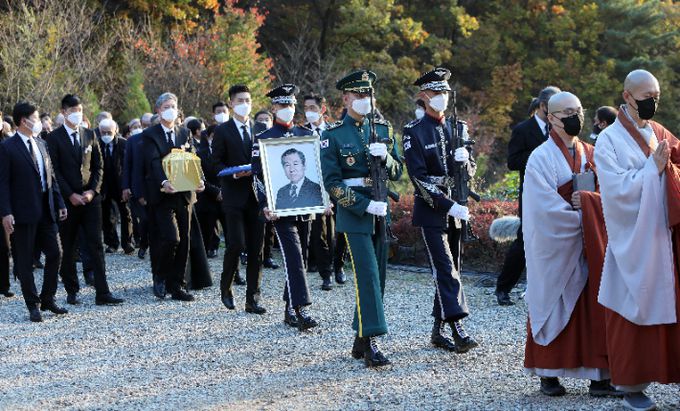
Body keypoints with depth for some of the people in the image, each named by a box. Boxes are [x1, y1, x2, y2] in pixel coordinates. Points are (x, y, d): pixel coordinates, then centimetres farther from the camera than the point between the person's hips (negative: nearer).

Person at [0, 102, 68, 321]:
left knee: (55, 253, 6)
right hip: (24, 213, -6)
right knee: (25, 261, 2)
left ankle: (47, 299, 19)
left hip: (46, 210, 6)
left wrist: (59, 203, 11)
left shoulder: (41, 145, 13)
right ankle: (33, 305, 12)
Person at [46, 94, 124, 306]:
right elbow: (54, 171, -6)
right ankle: (72, 291, 15)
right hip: (67, 200, -3)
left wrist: (92, 191, -3)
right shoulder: (54, 138, -2)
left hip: (90, 198, 3)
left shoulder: (90, 135, 10)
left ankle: (102, 293, -4)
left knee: (96, 246, -2)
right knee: (68, 248, 4)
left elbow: (98, 167, 11)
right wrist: (70, 195, -12)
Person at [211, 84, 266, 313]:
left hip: (257, 195, 4)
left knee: (256, 249, 3)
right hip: (234, 196, -4)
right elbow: (216, 163, -1)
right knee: (237, 244, -11)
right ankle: (226, 286, 14)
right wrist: (234, 174, -16)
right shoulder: (222, 131, 2)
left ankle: (253, 299, 8)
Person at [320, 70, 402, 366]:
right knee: (367, 275, -14)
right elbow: (332, 183, -9)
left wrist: (385, 156, -10)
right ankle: (370, 343, -14)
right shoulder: (332, 135, -4)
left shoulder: (383, 130, 11)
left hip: (381, 213, 6)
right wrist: (366, 205, -17)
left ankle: (360, 341, 16)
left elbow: (397, 173, 12)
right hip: (354, 215, -6)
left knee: (376, 278, 7)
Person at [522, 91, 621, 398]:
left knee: (592, 307, 2)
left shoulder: (590, 154, 11)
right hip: (555, 246, -5)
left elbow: (606, 193, 10)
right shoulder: (541, 157, -6)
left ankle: (598, 376, 4)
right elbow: (545, 206, -14)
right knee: (553, 308, 1)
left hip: (587, 247, 5)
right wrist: (581, 218, -13)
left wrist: (587, 201, -11)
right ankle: (548, 375, 11)